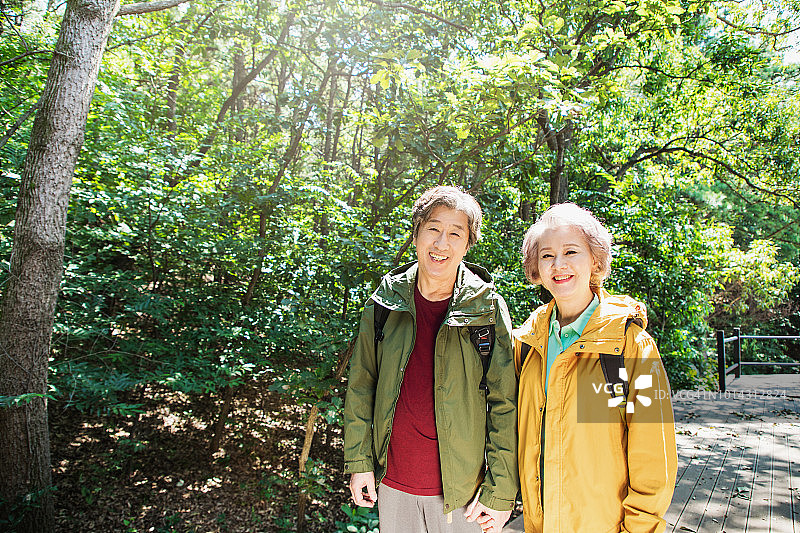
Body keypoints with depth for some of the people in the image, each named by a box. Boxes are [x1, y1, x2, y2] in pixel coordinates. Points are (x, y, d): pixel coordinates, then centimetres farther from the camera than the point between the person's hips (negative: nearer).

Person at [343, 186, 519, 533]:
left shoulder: (488, 309, -10)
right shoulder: (385, 302, -4)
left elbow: (504, 405, -8)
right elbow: (361, 386, 4)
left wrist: (501, 492, -9)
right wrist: (359, 461, 2)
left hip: (461, 490, -2)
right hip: (392, 483, 2)